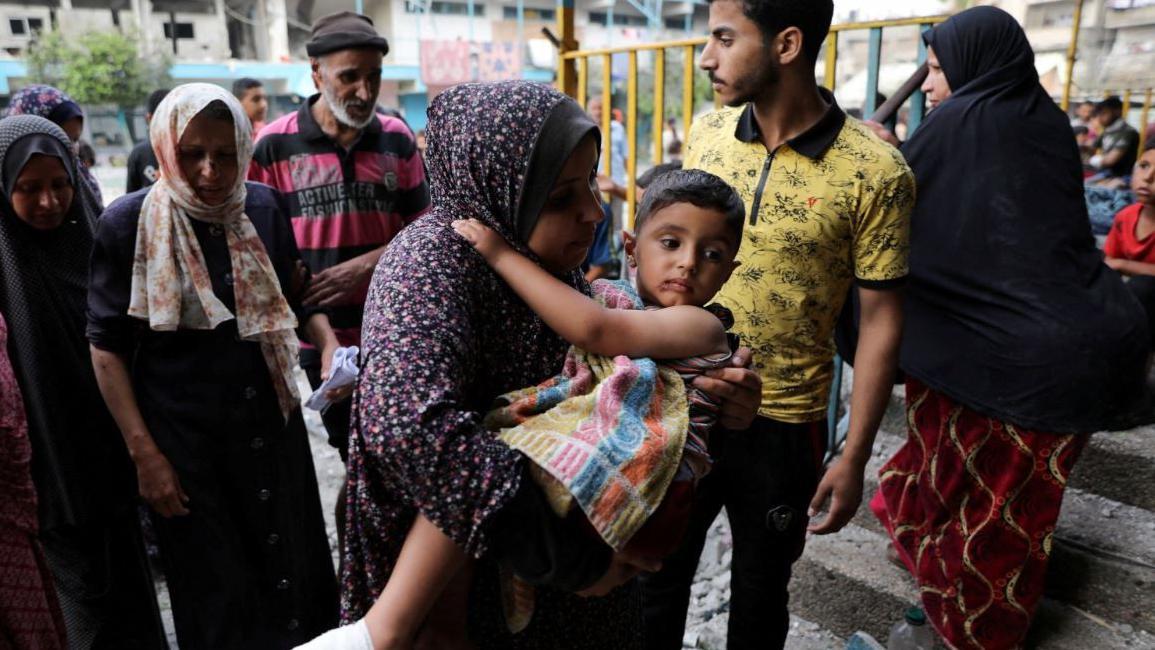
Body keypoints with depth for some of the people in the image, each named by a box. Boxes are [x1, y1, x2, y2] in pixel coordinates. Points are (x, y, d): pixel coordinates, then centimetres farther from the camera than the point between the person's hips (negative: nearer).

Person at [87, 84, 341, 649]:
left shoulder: (263, 207, -1)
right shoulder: (129, 223, -9)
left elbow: (296, 296, 12)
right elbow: (107, 347, -6)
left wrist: (327, 342, -8)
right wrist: (143, 453, -9)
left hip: (272, 422, 3)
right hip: (184, 438, -3)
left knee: (295, 566, 15)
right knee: (214, 589, 12)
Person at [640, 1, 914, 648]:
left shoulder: (876, 172, -14)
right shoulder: (706, 133, -3)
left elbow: (881, 321, -8)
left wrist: (855, 459, -7)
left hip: (782, 425, -3)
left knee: (760, 594, 20)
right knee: (656, 579, 19)